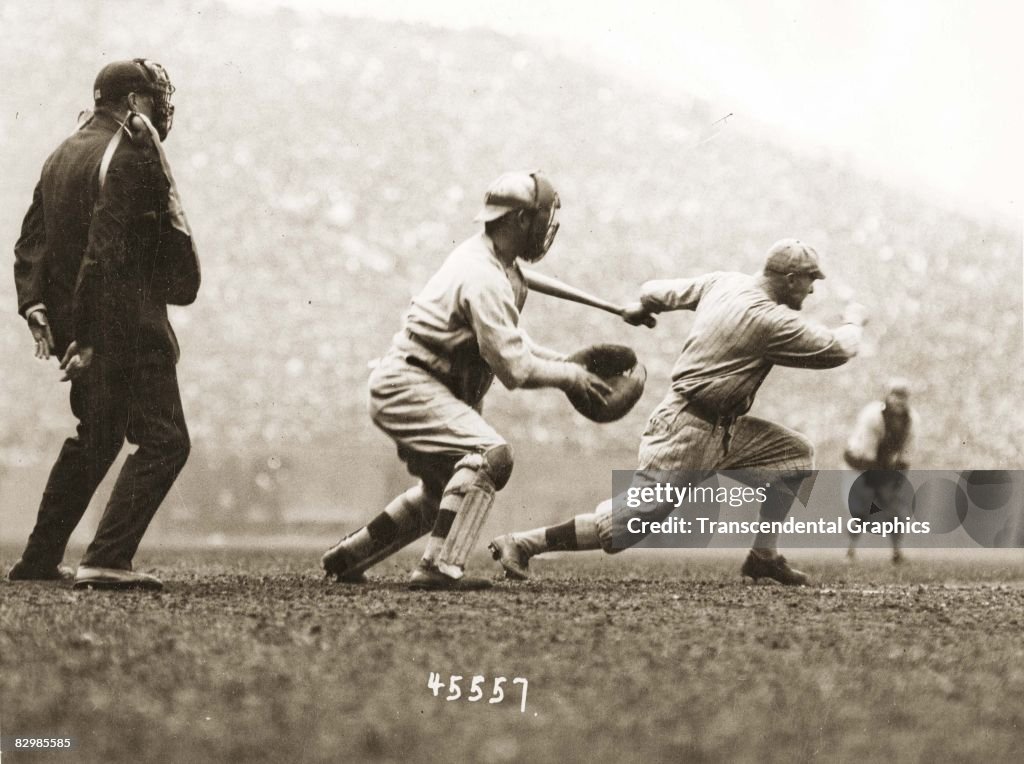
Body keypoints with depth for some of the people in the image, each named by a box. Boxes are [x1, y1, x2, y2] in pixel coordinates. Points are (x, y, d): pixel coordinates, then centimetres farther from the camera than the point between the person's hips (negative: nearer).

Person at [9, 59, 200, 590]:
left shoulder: (63, 155, 16)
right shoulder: (131, 157, -13)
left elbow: (31, 241, 12)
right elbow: (106, 252, -21)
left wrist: (33, 304, 2)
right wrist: (89, 337, -22)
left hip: (70, 322, 10)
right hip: (124, 324, -10)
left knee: (95, 437, 23)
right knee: (163, 440, -7)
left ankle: (38, 560, 26)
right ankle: (107, 561, -17)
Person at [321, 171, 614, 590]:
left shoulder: (502, 268, 11)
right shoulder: (484, 278, -21)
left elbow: (507, 338, 20)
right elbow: (514, 369, -21)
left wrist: (563, 361, 8)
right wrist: (572, 377, -9)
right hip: (407, 386, -11)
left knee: (444, 487, 23)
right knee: (490, 455, -26)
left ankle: (345, 557, 31)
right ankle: (439, 567, -29)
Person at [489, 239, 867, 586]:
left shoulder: (722, 283, 6)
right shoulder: (769, 319, -19)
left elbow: (655, 291, 15)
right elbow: (837, 349, -12)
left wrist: (641, 307, 38)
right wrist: (854, 321, 9)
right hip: (688, 431, -10)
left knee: (794, 452, 9)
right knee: (631, 522, -11)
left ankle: (763, 555, 10)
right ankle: (521, 543, -7)